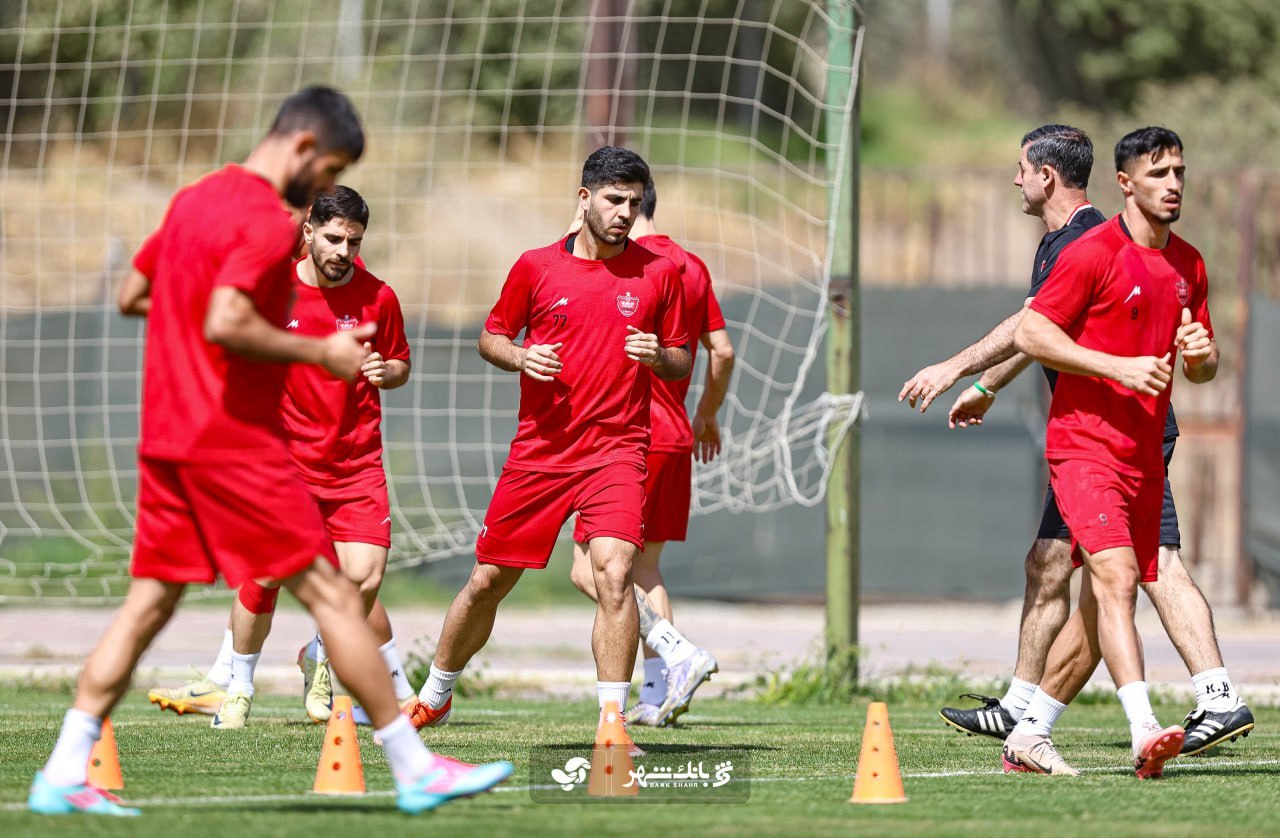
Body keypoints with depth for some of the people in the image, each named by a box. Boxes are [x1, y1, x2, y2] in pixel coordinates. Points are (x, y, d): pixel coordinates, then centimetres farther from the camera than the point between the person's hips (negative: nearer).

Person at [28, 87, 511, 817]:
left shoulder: (194, 200, 14)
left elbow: (132, 296, 23)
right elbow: (225, 326, -26)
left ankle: (65, 775, 0)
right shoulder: (268, 223, -14)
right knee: (331, 593, -2)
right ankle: (416, 769, 2)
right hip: (237, 441, -8)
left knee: (151, 600, 8)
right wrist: (319, 352, -15)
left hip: (166, 439, 8)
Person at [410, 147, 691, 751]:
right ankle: (435, 695, 33)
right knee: (488, 580, 10)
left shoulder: (658, 273, 3)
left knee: (614, 572, -23)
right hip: (538, 450, 2)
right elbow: (490, 336, 12)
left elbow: (682, 363, 10)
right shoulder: (537, 267, 2)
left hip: (617, 449, -1)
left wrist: (657, 356, -13)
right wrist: (520, 356, -9)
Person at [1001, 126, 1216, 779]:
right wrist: (1119, 366, -19)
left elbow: (1202, 369, 21)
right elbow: (1030, 333, -11)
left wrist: (1201, 354, -4)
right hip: (1085, 444, -8)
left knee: (1102, 607, 10)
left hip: (1144, 454, 8)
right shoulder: (1094, 253, -8)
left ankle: (1029, 736, 22)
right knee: (1116, 578, -23)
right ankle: (1144, 732, -36)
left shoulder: (1188, 265, 14)